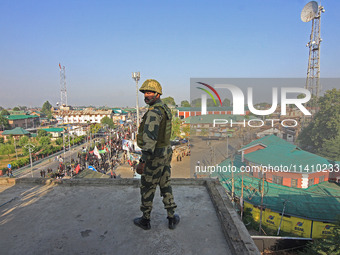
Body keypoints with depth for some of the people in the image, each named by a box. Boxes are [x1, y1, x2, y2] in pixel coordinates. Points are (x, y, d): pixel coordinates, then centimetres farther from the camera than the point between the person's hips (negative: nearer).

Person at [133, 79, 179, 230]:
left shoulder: (154, 112, -22)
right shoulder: (165, 109, 10)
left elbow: (149, 138, -29)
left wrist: (143, 160, -26)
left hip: (154, 157, -9)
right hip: (166, 153, 9)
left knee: (147, 188, 9)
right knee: (165, 186, 18)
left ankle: (145, 220, 28)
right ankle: (172, 219, 28)